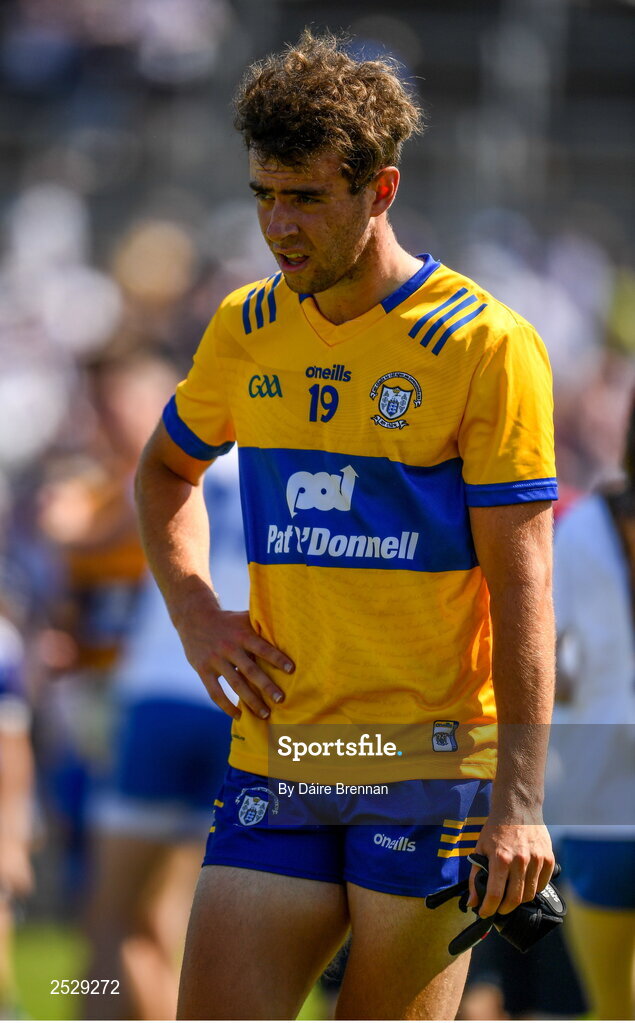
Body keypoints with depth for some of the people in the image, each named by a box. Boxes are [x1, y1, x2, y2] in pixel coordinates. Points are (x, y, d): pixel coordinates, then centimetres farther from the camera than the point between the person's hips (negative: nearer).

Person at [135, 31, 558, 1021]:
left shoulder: (486, 346, -7)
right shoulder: (244, 332, 9)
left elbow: (521, 584, -10)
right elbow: (165, 469, 30)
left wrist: (520, 802, -16)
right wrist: (194, 616, 11)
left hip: (432, 766, -5)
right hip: (272, 767, 5)